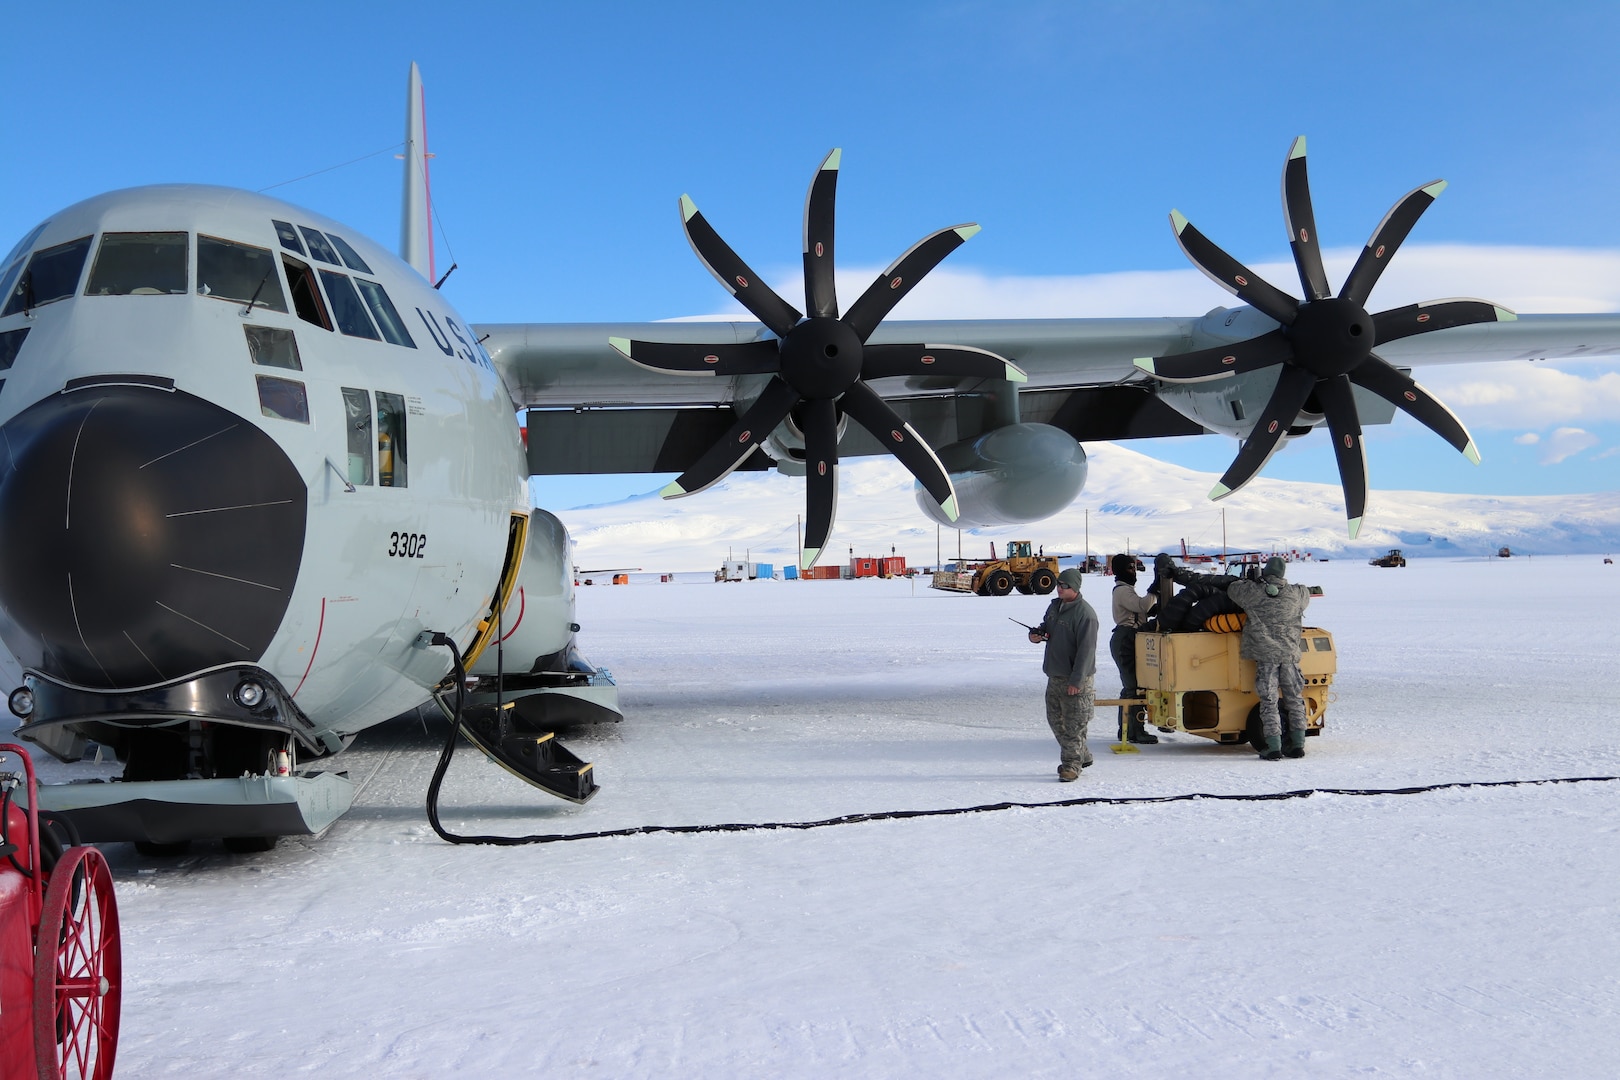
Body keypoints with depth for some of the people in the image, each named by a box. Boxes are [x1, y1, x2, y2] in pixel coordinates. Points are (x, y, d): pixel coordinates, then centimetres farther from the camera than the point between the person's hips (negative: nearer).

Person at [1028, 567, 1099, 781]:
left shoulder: (1084, 613, -18)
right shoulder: (1055, 606, 9)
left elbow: (1086, 649, -20)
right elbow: (1046, 627, 28)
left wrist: (1076, 681, -22)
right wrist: (1036, 634, 2)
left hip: (1076, 680, -9)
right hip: (1055, 676, 9)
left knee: (1074, 724, -4)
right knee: (1055, 719, 15)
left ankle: (1072, 764, 5)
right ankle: (1081, 755, 28)